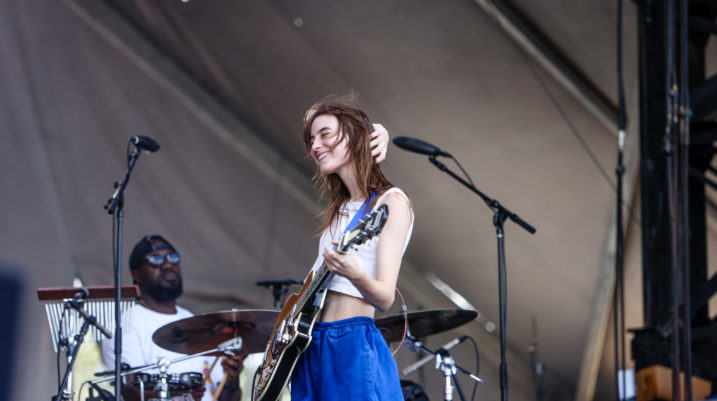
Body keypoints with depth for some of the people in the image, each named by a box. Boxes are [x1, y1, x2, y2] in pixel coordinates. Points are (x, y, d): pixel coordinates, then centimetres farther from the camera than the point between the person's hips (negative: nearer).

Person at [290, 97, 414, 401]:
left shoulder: (392, 202, -5)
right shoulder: (340, 207, 19)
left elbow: (385, 298, -14)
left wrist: (354, 274, -31)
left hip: (354, 346, -7)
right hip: (311, 347, 7)